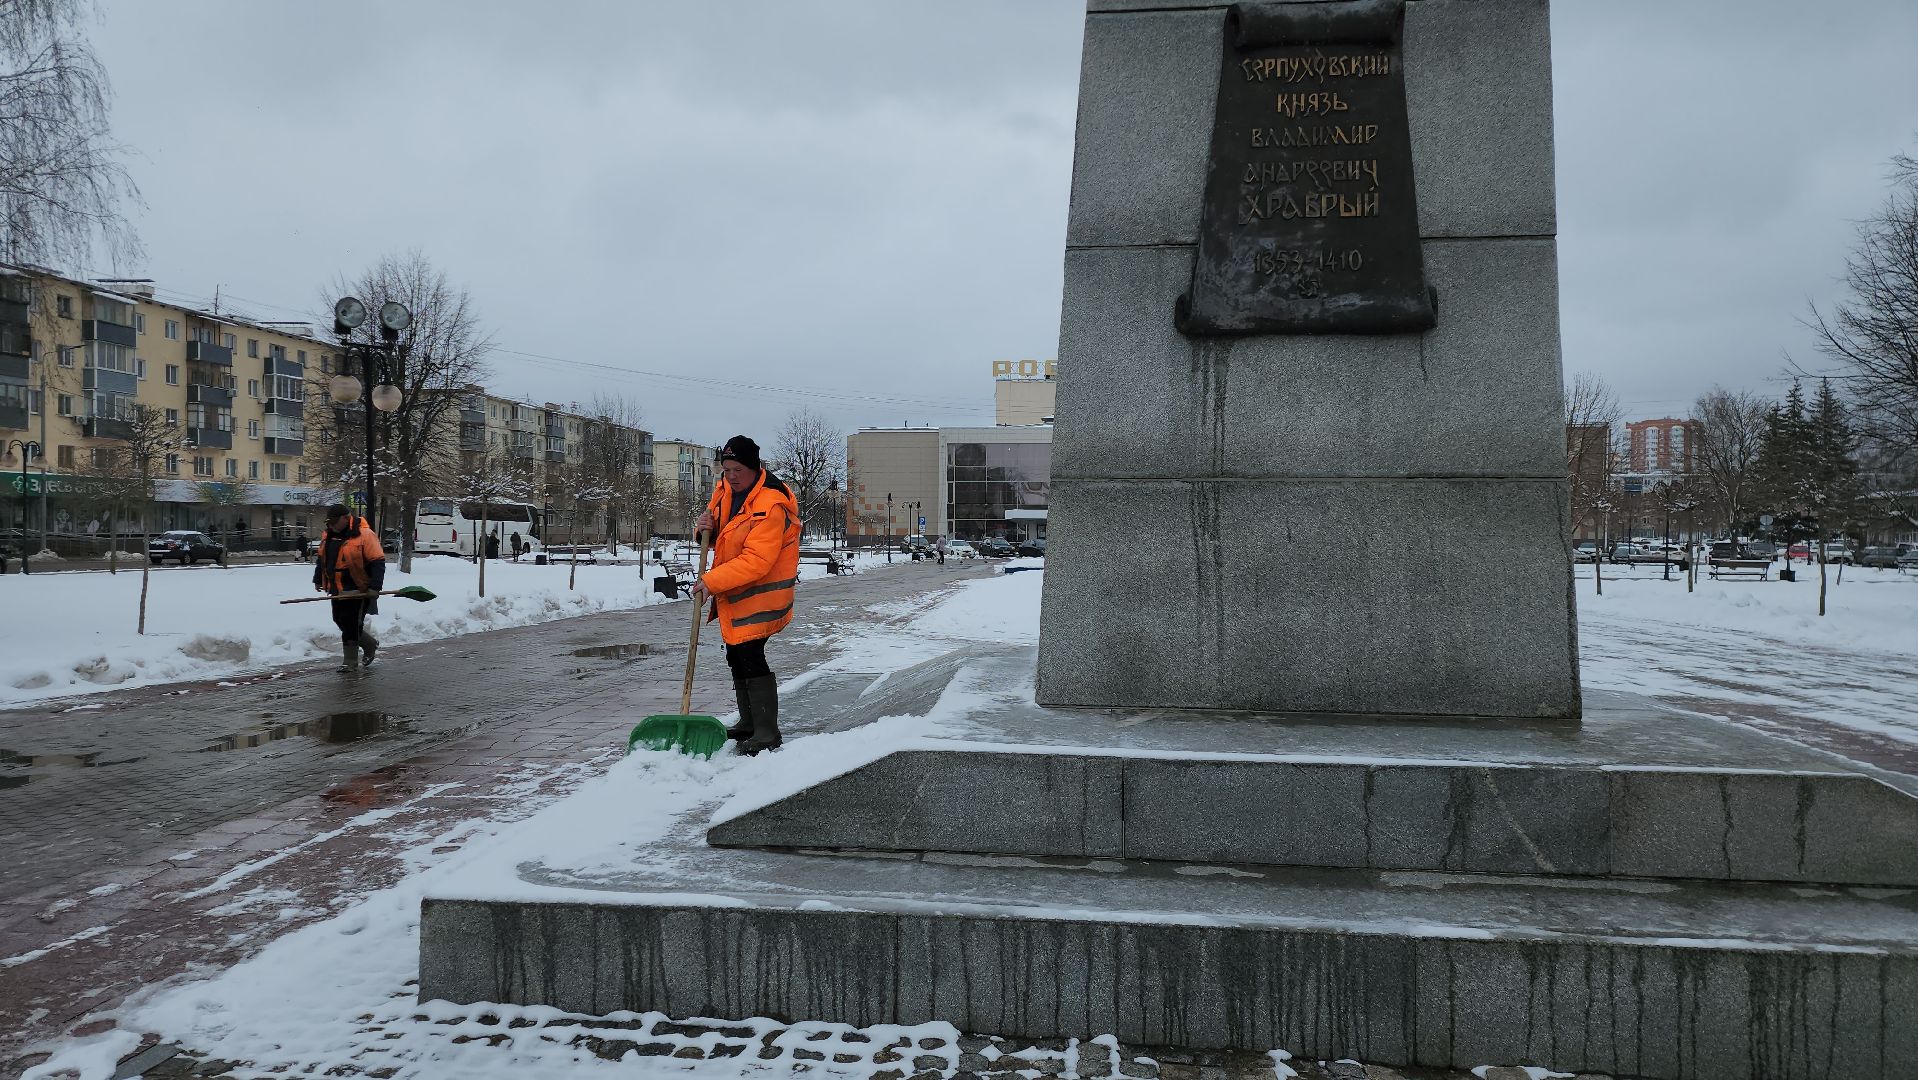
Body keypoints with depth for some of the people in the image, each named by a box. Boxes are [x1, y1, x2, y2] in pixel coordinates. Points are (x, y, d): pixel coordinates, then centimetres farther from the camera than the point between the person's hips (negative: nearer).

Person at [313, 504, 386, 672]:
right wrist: (318, 579, 20)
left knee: (351, 624, -6)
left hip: (358, 590, -8)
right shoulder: (328, 535, 9)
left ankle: (350, 662, 5)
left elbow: (377, 562, -17)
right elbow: (321, 558, 23)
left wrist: (374, 586, -22)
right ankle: (370, 644, 31)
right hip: (338, 589, 8)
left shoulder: (364, 535, -15)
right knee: (340, 621, 12)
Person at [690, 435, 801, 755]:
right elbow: (719, 537, 15)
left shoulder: (771, 506, -25)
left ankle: (767, 732, -8)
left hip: (760, 592, -9)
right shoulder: (725, 490, 3)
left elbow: (756, 561, -30)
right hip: (732, 589, 10)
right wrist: (706, 526, -9)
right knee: (736, 656, 16)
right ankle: (748, 723, 30)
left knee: (750, 656, -15)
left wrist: (712, 582, -31)